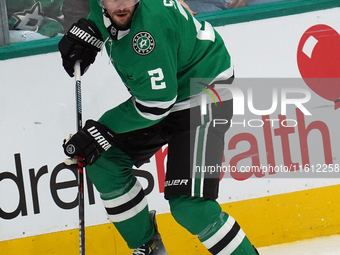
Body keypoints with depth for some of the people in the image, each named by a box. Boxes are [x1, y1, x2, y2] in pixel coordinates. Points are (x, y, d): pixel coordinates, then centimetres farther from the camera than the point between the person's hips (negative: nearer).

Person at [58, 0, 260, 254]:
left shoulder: (150, 26, -35)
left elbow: (156, 104, -28)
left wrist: (101, 131, -20)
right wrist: (88, 30, 1)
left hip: (203, 95, -9)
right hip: (156, 93, 9)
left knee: (187, 204, -17)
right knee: (105, 161, 6)